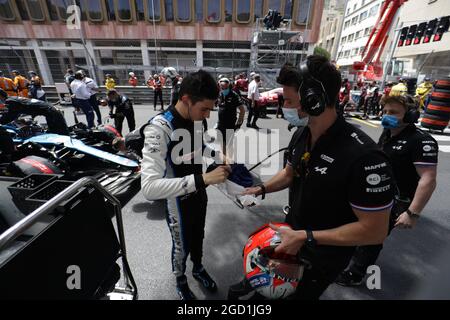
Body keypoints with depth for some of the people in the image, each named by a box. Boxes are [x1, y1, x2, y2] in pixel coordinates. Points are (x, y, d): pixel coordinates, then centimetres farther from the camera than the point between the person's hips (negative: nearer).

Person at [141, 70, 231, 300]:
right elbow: (149, 187, -42)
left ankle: (198, 269, 60)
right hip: (178, 202, -6)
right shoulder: (159, 128, -32)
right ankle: (180, 282, 54)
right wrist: (203, 179, -46)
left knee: (198, 238, 28)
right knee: (182, 247, 20)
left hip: (199, 194, 6)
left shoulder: (195, 119, -8)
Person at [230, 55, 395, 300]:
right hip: (292, 232, 7)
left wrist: (306, 237, -29)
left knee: (302, 294, 22)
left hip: (325, 255, -6)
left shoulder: (363, 156, -34)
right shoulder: (304, 135, -9)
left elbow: (375, 230, -28)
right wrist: (261, 189, -8)